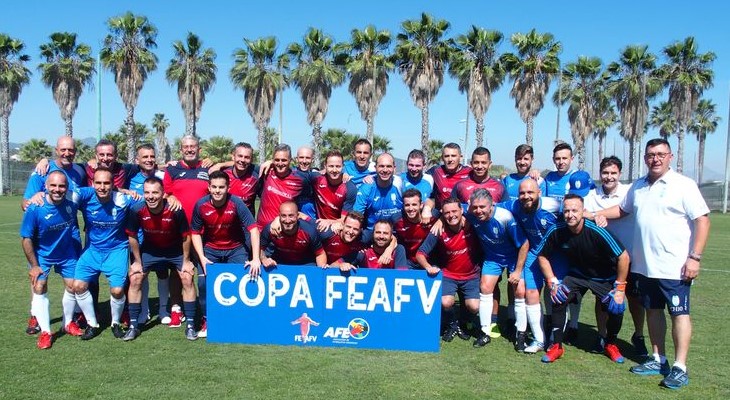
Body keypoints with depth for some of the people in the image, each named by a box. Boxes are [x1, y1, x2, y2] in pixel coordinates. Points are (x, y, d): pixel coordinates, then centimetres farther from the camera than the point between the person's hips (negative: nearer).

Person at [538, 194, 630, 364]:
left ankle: (611, 344, 12)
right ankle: (557, 345, 0)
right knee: (558, 298, -17)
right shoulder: (556, 231, -21)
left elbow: (623, 257, -24)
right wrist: (553, 282, -11)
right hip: (577, 273, 3)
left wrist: (619, 287, -20)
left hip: (605, 277, -2)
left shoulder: (596, 232, -32)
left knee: (616, 307, -18)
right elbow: (542, 256, -5)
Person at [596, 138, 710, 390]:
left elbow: (702, 220, -10)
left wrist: (695, 257, -16)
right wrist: (597, 214, 13)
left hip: (674, 266, -6)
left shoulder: (683, 185, -7)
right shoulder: (638, 187, 12)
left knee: (679, 313, 0)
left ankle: (680, 368, 6)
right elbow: (622, 209, 28)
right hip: (644, 264, 6)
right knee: (653, 311, 13)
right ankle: (659, 360, 25)